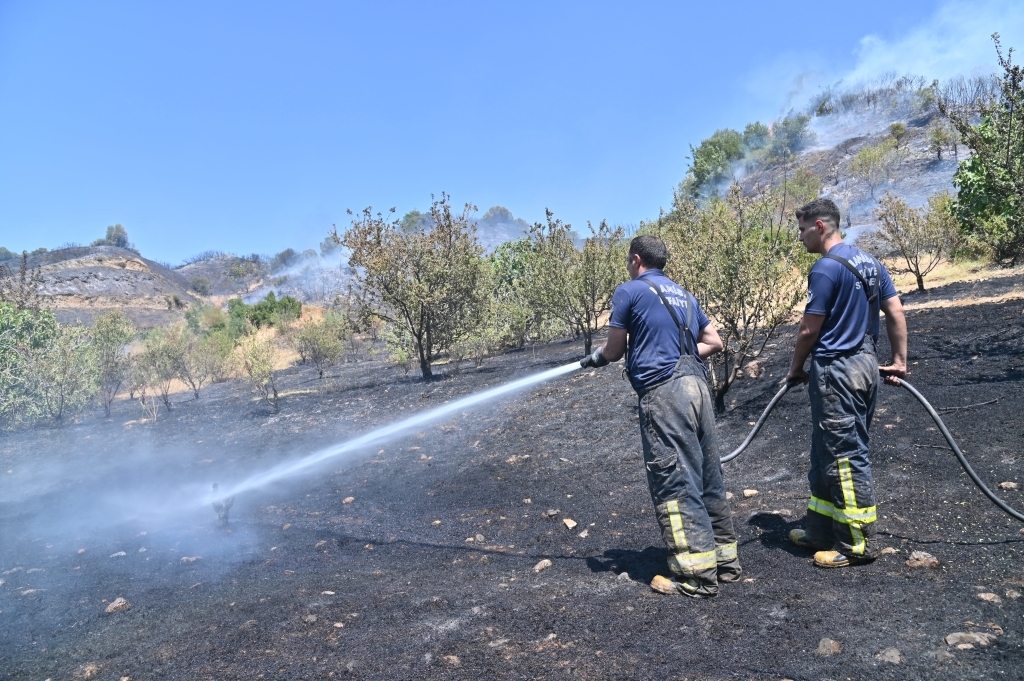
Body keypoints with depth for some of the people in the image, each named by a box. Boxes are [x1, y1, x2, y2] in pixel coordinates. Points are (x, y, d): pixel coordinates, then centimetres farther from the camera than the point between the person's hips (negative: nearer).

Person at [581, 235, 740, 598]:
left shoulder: (629, 291, 1)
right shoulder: (683, 294, 22)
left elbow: (614, 351, 4)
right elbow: (714, 342, 22)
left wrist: (595, 357, 24)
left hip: (664, 391, -8)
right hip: (697, 386, 8)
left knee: (675, 483, -3)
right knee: (708, 477, 14)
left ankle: (697, 574, 1)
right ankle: (725, 559, 23)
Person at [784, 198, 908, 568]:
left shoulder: (826, 268, -16)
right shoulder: (869, 262, 12)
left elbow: (809, 330, -13)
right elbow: (896, 312, 12)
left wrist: (795, 369, 1)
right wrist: (899, 362, 17)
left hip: (836, 371, -10)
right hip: (866, 365, 10)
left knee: (844, 456, 0)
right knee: (830, 453, 16)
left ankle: (858, 543, 10)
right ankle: (822, 529, 27)